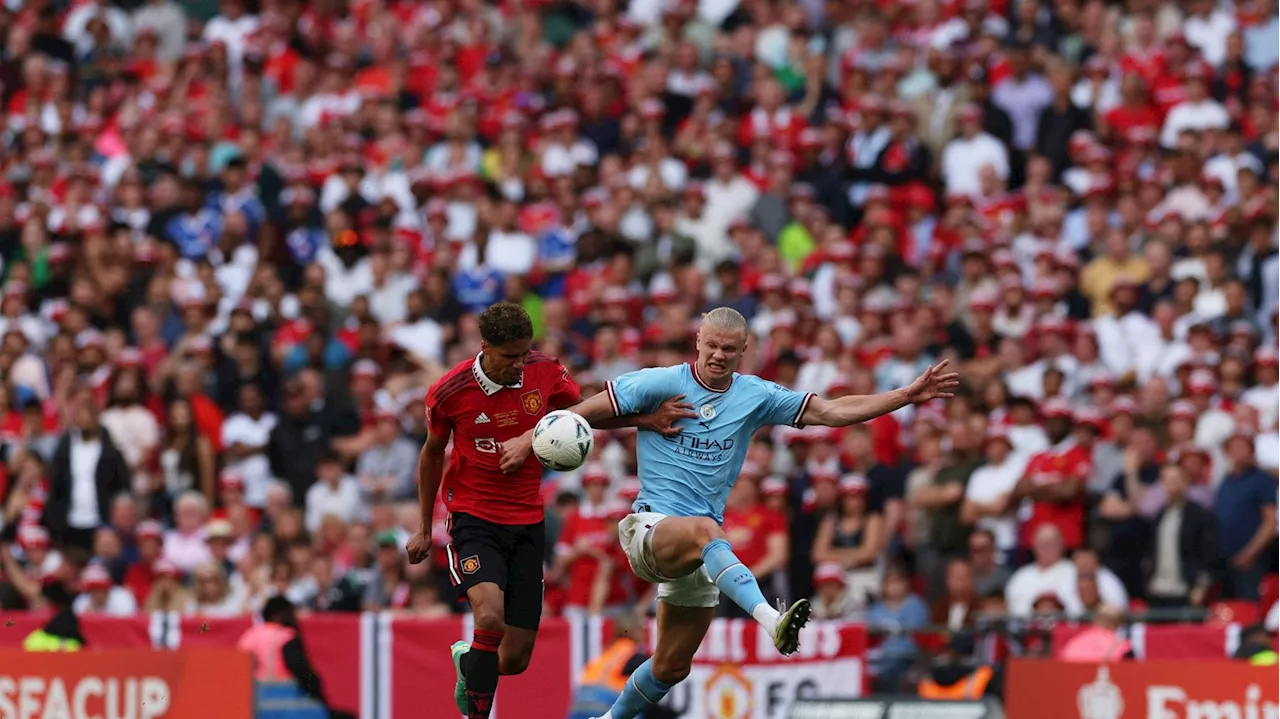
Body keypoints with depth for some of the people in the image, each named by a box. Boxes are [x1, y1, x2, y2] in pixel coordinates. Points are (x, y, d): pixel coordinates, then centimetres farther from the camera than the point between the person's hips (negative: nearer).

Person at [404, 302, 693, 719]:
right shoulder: (449, 392, -11)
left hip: (527, 525, 3)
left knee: (515, 659, 1)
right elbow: (432, 454, 7)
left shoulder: (545, 373, -6)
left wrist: (645, 421, -1)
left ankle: (468, 662, 37)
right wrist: (424, 529, 15)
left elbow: (584, 413, 14)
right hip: (473, 519, -3)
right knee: (490, 617, -31)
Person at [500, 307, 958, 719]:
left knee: (673, 666, 9)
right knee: (704, 529, -40)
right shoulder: (662, 383, -3)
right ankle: (770, 618, -63)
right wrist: (529, 441, -5)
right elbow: (588, 409, 1)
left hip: (700, 549, 5)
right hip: (649, 527, -5)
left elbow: (833, 412, 6)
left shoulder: (756, 397, 7)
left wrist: (909, 395, -1)